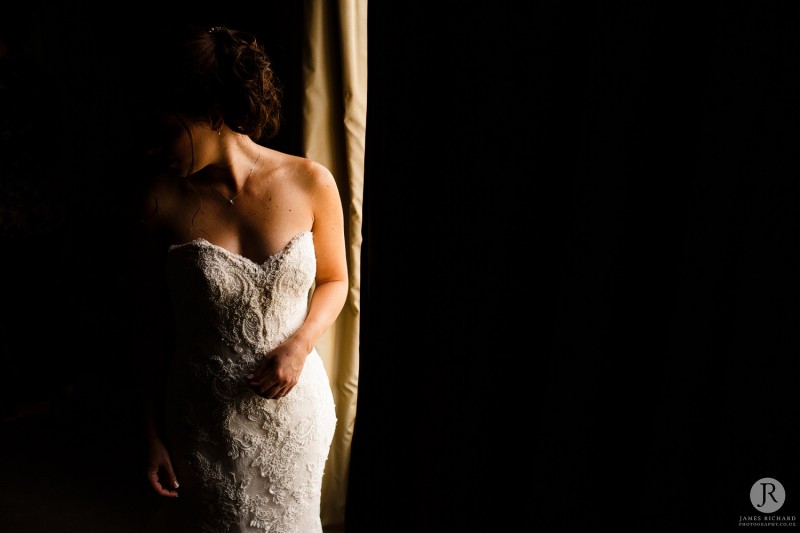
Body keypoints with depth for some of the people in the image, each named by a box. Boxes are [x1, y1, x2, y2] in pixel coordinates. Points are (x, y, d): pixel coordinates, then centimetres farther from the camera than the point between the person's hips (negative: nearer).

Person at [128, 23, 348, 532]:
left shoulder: (311, 183, -12)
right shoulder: (162, 200, -12)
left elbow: (334, 281, 3)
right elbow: (152, 322, -4)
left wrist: (300, 345, -15)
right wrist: (152, 434, -1)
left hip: (293, 406, 1)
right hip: (201, 420, 0)